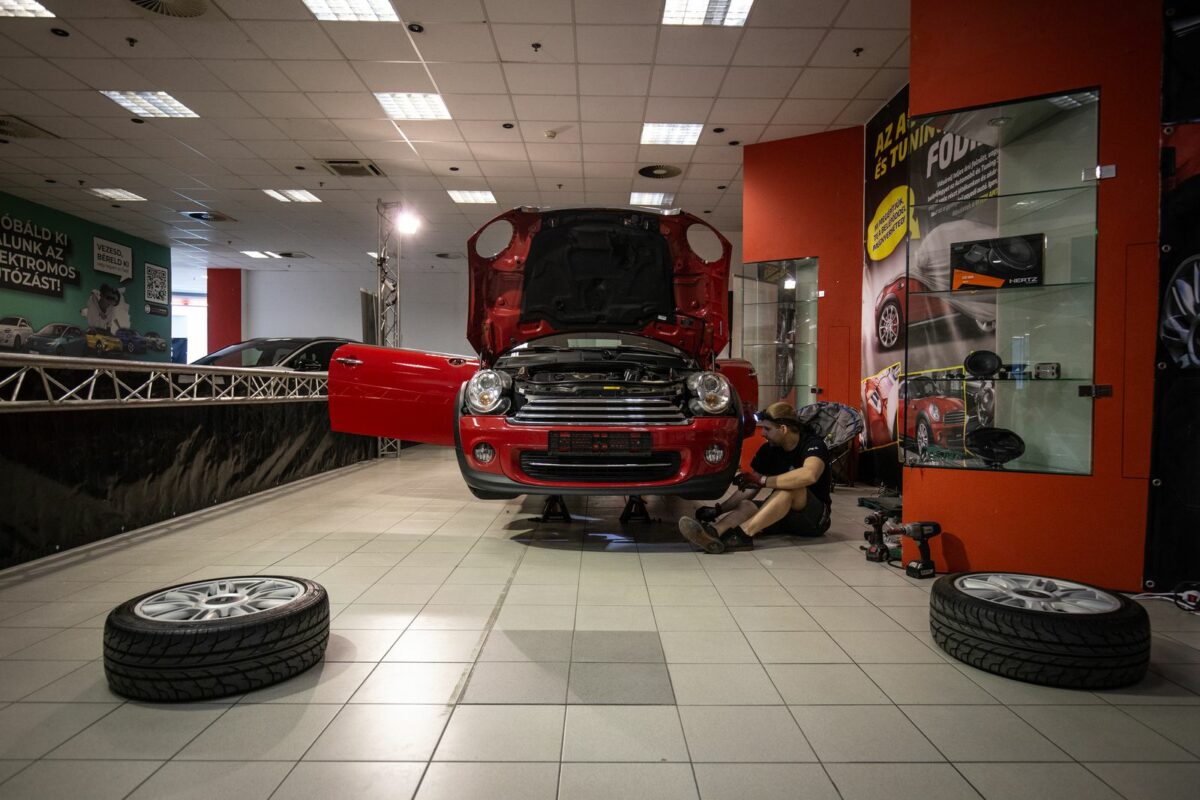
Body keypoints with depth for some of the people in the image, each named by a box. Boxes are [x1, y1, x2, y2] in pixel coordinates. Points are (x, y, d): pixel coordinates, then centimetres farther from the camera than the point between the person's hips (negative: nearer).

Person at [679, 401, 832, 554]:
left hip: (815, 517, -5)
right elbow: (749, 488, 5)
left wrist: (762, 480, -32)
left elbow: (809, 475, -36)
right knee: (746, 506, -22)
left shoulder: (812, 444, -14)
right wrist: (718, 509, -8)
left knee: (790, 486, -33)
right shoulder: (769, 450, 4)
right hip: (782, 514, 5)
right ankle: (713, 532, -54)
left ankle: (742, 534, -47)